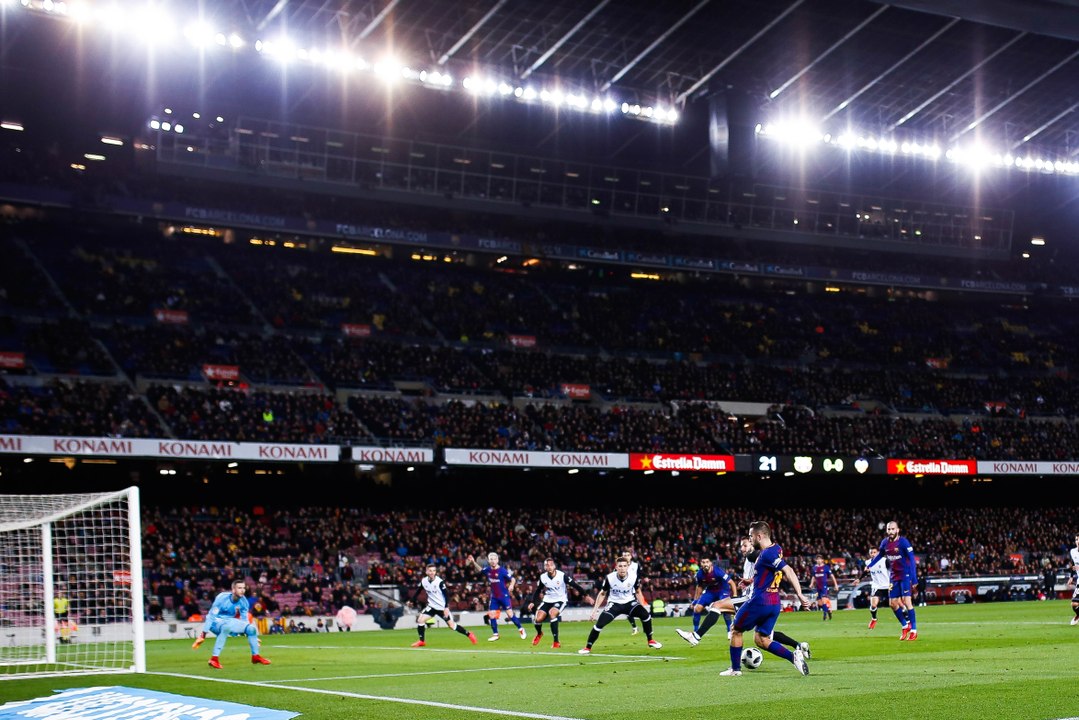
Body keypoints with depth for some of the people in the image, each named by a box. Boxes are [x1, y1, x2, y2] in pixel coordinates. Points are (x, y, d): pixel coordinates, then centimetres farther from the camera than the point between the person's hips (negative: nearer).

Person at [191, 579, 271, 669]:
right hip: (216, 622, -6)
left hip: (230, 621, 6)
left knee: (252, 628, -8)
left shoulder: (243, 601, -6)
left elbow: (244, 620, 7)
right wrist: (202, 635, -27)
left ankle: (255, 656, 12)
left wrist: (251, 636, 11)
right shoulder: (222, 598, -24)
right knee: (227, 626, -39)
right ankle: (214, 658, -38)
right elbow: (211, 616, -23)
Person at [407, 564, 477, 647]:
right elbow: (418, 591, 10)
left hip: (442, 607, -4)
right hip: (431, 606, 4)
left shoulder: (439, 582, -19)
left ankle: (469, 635, 13)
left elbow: (446, 595, -17)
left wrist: (446, 608, -24)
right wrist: (411, 600, 9)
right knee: (420, 620, -12)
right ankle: (422, 641, 1)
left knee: (452, 625, -4)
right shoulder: (423, 581, -7)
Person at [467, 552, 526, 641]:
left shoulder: (502, 570, -16)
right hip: (494, 597, 5)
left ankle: (521, 630, 8)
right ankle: (495, 634, 12)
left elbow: (513, 579, -13)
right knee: (491, 614, 0)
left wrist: (511, 585, -33)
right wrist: (473, 563, 8)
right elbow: (480, 571, 20)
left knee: (510, 614, -8)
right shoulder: (488, 570, 0)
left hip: (504, 596, -5)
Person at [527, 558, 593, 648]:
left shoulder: (562, 576, -19)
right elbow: (538, 590, 7)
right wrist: (533, 602, 0)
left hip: (560, 600, -4)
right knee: (538, 619, -11)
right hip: (548, 600, 4)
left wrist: (586, 595, -10)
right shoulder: (543, 577, -8)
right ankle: (539, 633, 28)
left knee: (552, 614, -31)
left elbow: (575, 585, -13)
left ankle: (556, 642, -23)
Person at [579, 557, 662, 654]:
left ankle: (650, 640, 1)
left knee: (645, 615, -21)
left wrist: (643, 606, -1)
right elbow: (602, 594, -4)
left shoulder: (634, 577, -17)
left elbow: (638, 592, 4)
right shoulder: (610, 578, -20)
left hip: (629, 602, 1)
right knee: (600, 624, -18)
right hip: (614, 603, -1)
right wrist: (595, 609, -7)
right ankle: (588, 647, -2)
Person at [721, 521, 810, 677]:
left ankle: (735, 668, 17)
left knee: (735, 629, 11)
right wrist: (752, 581, 28)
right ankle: (794, 656, -4)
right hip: (775, 604, 9)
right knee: (761, 640, 14)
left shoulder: (767, 554, -17)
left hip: (759, 601, -9)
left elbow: (789, 571, -25)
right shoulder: (776, 549, 11)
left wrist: (800, 595, -29)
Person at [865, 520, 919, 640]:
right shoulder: (885, 542, 2)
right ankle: (905, 626, 24)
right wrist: (869, 566, 21)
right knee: (893, 603, 6)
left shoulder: (903, 542, -16)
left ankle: (914, 630, -8)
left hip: (905, 575, -6)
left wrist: (914, 578, -22)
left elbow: (912, 560, -17)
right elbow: (879, 555, 22)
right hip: (894, 576, 6)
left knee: (906, 601, -14)